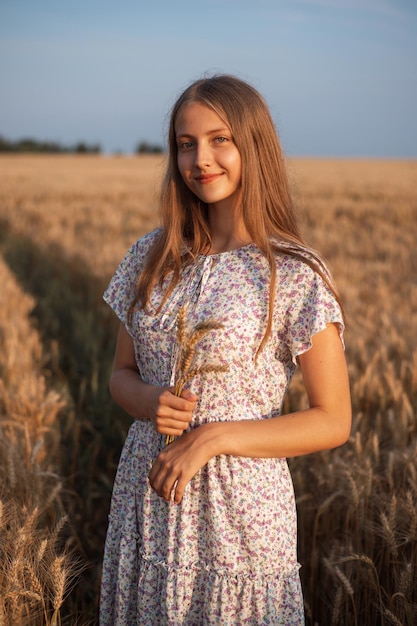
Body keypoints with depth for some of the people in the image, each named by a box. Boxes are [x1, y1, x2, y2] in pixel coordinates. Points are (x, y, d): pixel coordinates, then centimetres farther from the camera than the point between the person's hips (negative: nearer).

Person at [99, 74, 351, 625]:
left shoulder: (295, 275, -12)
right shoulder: (153, 257, 2)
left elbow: (332, 422, -10)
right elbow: (122, 373, 11)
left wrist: (212, 438, -18)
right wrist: (146, 402, -12)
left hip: (241, 511, -4)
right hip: (146, 497, 4)